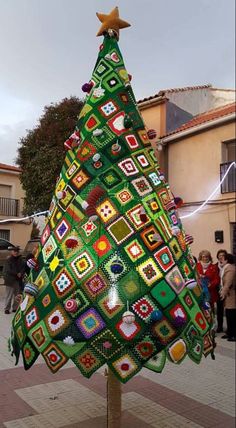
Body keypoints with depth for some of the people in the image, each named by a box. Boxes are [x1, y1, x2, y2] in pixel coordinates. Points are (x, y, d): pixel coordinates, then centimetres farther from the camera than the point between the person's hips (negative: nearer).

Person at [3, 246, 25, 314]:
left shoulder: (20, 260, 6)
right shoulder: (8, 260, -9)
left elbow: (23, 268, 5)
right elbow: (8, 270, -14)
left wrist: (20, 273, -15)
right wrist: (17, 274, -14)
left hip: (18, 280, 5)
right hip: (10, 280, -5)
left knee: (17, 295, 12)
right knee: (9, 295, -2)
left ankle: (15, 308, 22)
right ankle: (7, 309, 7)